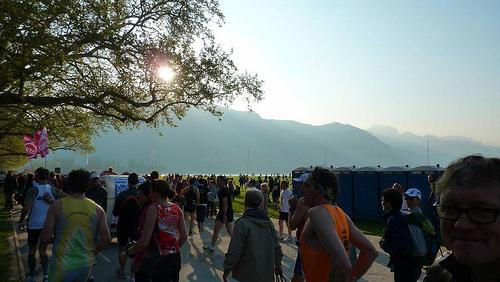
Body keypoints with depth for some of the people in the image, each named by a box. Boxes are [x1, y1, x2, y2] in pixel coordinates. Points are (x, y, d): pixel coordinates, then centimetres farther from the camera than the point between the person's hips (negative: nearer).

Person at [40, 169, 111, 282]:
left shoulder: (58, 205, -10)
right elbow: (106, 238, -5)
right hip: (85, 264, 3)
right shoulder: (98, 209, -4)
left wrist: (43, 246, 12)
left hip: (62, 264, -2)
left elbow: (46, 236, -9)